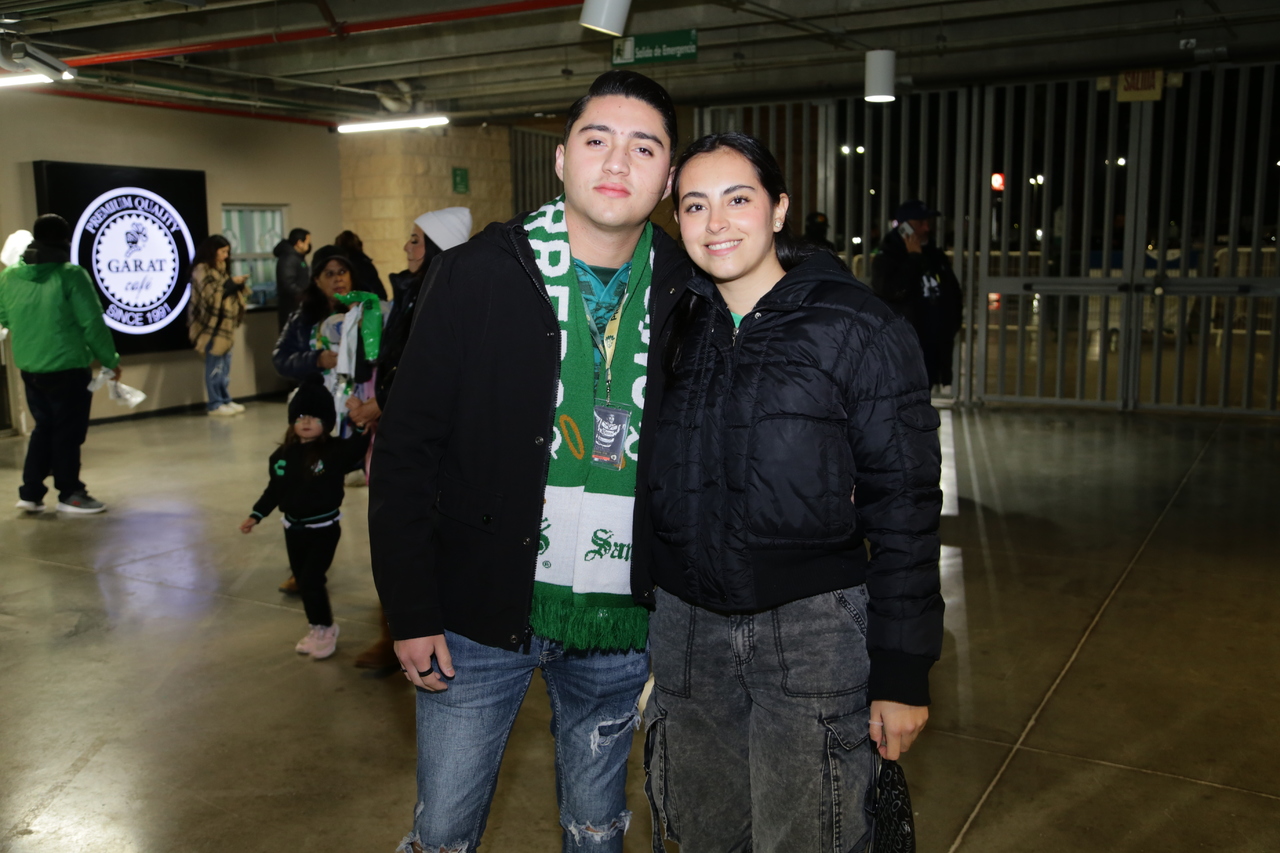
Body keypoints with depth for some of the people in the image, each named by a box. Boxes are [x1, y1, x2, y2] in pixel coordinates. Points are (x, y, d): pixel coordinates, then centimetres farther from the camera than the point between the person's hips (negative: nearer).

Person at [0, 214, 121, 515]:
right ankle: (69, 494, 13)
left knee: (44, 427, 19)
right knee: (68, 431, 5)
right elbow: (93, 323, -13)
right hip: (67, 367, -6)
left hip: (29, 368, 6)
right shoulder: (71, 275, -14)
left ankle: (30, 493, 19)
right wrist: (110, 360, -3)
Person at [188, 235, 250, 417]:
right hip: (212, 324, -9)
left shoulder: (220, 269, 18)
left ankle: (225, 400, 17)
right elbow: (211, 294, -19)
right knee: (215, 365, -7)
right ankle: (215, 405, -4)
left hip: (225, 324, 9)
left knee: (225, 364, 10)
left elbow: (226, 293, 22)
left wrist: (238, 285, 3)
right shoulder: (202, 269, -9)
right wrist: (231, 282, -18)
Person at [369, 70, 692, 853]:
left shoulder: (688, 296, -1)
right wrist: (412, 612, -8)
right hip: (482, 614, -2)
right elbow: (406, 449, -6)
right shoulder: (478, 275, -7)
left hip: (621, 625, 2)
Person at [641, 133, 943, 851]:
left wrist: (902, 671, -10)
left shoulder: (858, 328, -7)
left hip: (813, 629, -4)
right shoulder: (674, 329, 7)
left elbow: (903, 506, -8)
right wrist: (632, 630, 14)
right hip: (684, 625, 4)